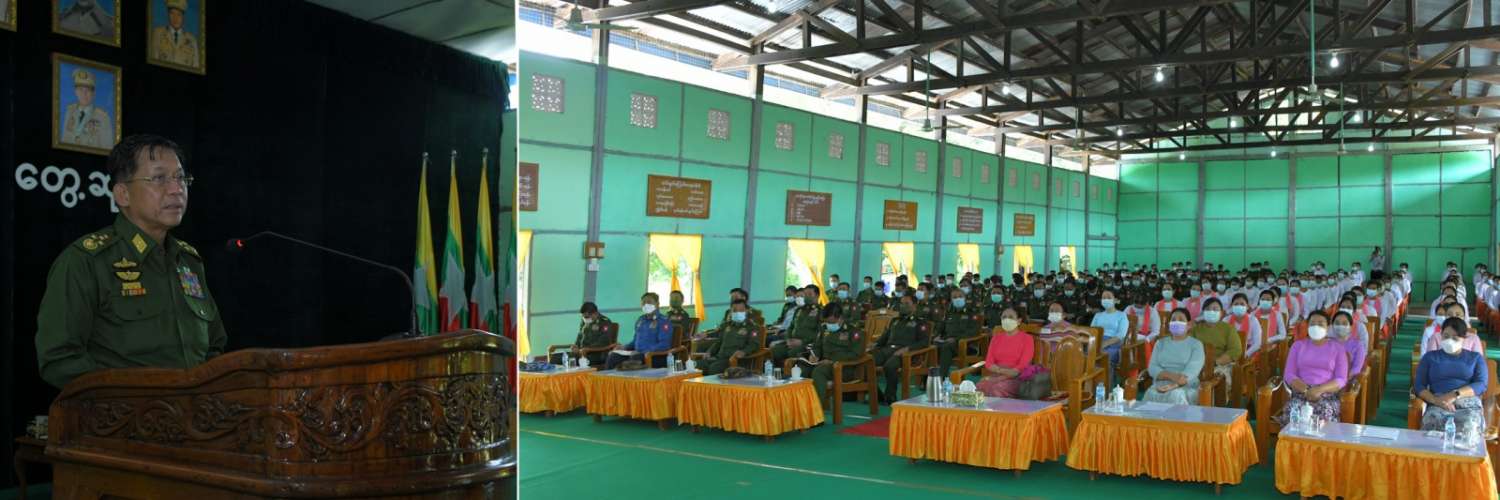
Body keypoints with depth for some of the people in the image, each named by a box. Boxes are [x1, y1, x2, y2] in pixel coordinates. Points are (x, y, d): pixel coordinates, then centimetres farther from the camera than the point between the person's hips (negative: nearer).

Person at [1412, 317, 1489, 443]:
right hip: (1438, 405, 0)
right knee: (1432, 424, -38)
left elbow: (1482, 384, 5)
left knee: (1465, 430, -37)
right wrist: (1435, 400, -12)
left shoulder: (1476, 358, 22)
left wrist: (1455, 394, -14)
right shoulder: (1430, 357, 21)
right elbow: (1418, 386, 10)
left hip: (1469, 405, 0)